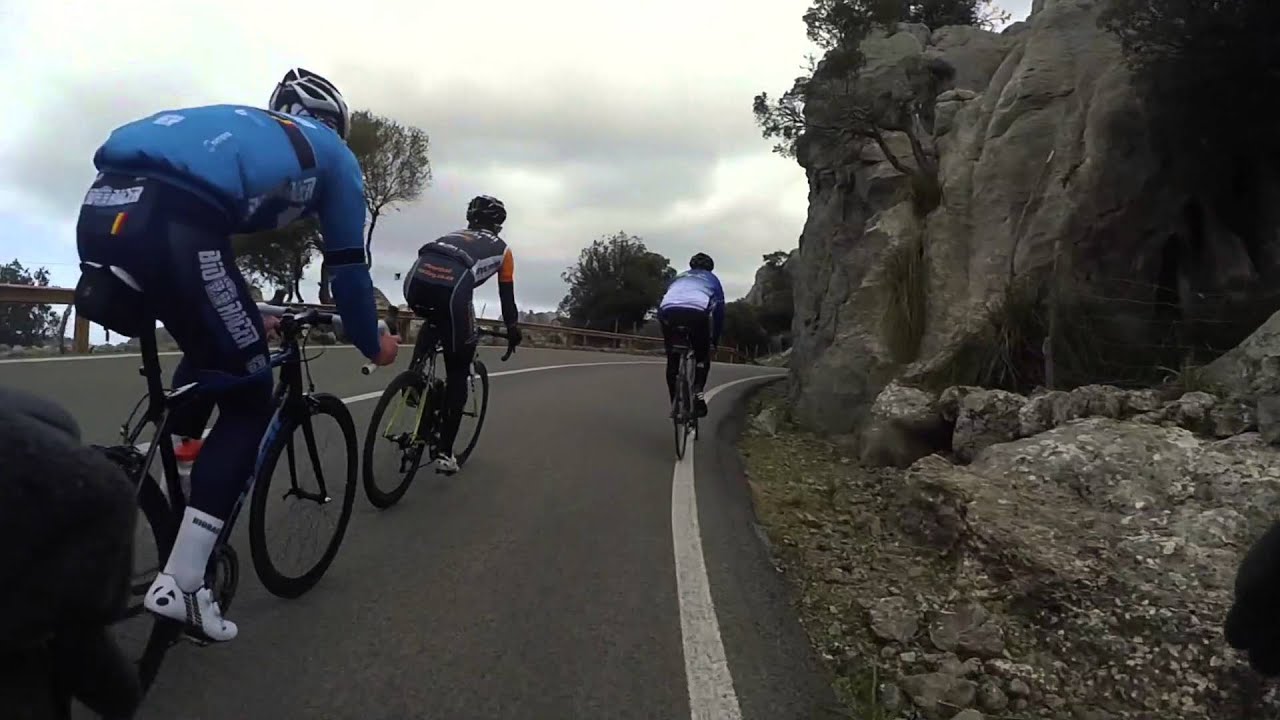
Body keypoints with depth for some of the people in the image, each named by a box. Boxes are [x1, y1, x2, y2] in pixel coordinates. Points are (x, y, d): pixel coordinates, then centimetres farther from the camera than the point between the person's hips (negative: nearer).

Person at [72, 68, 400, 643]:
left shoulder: (240, 127, 39)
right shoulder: (332, 153, 23)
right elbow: (347, 265, 22)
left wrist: (243, 320, 55)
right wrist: (371, 343, 37)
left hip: (101, 208, 8)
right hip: (169, 225, -7)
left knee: (210, 353, 32)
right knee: (248, 402, 8)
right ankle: (180, 586, 5)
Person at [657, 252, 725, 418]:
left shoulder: (679, 278, 37)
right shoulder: (712, 279, 29)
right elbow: (719, 308, 24)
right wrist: (716, 337, 30)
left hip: (669, 311, 2)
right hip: (697, 312, -2)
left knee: (672, 361, 15)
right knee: (702, 358, 17)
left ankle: (675, 403, 12)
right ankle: (697, 392, -5)